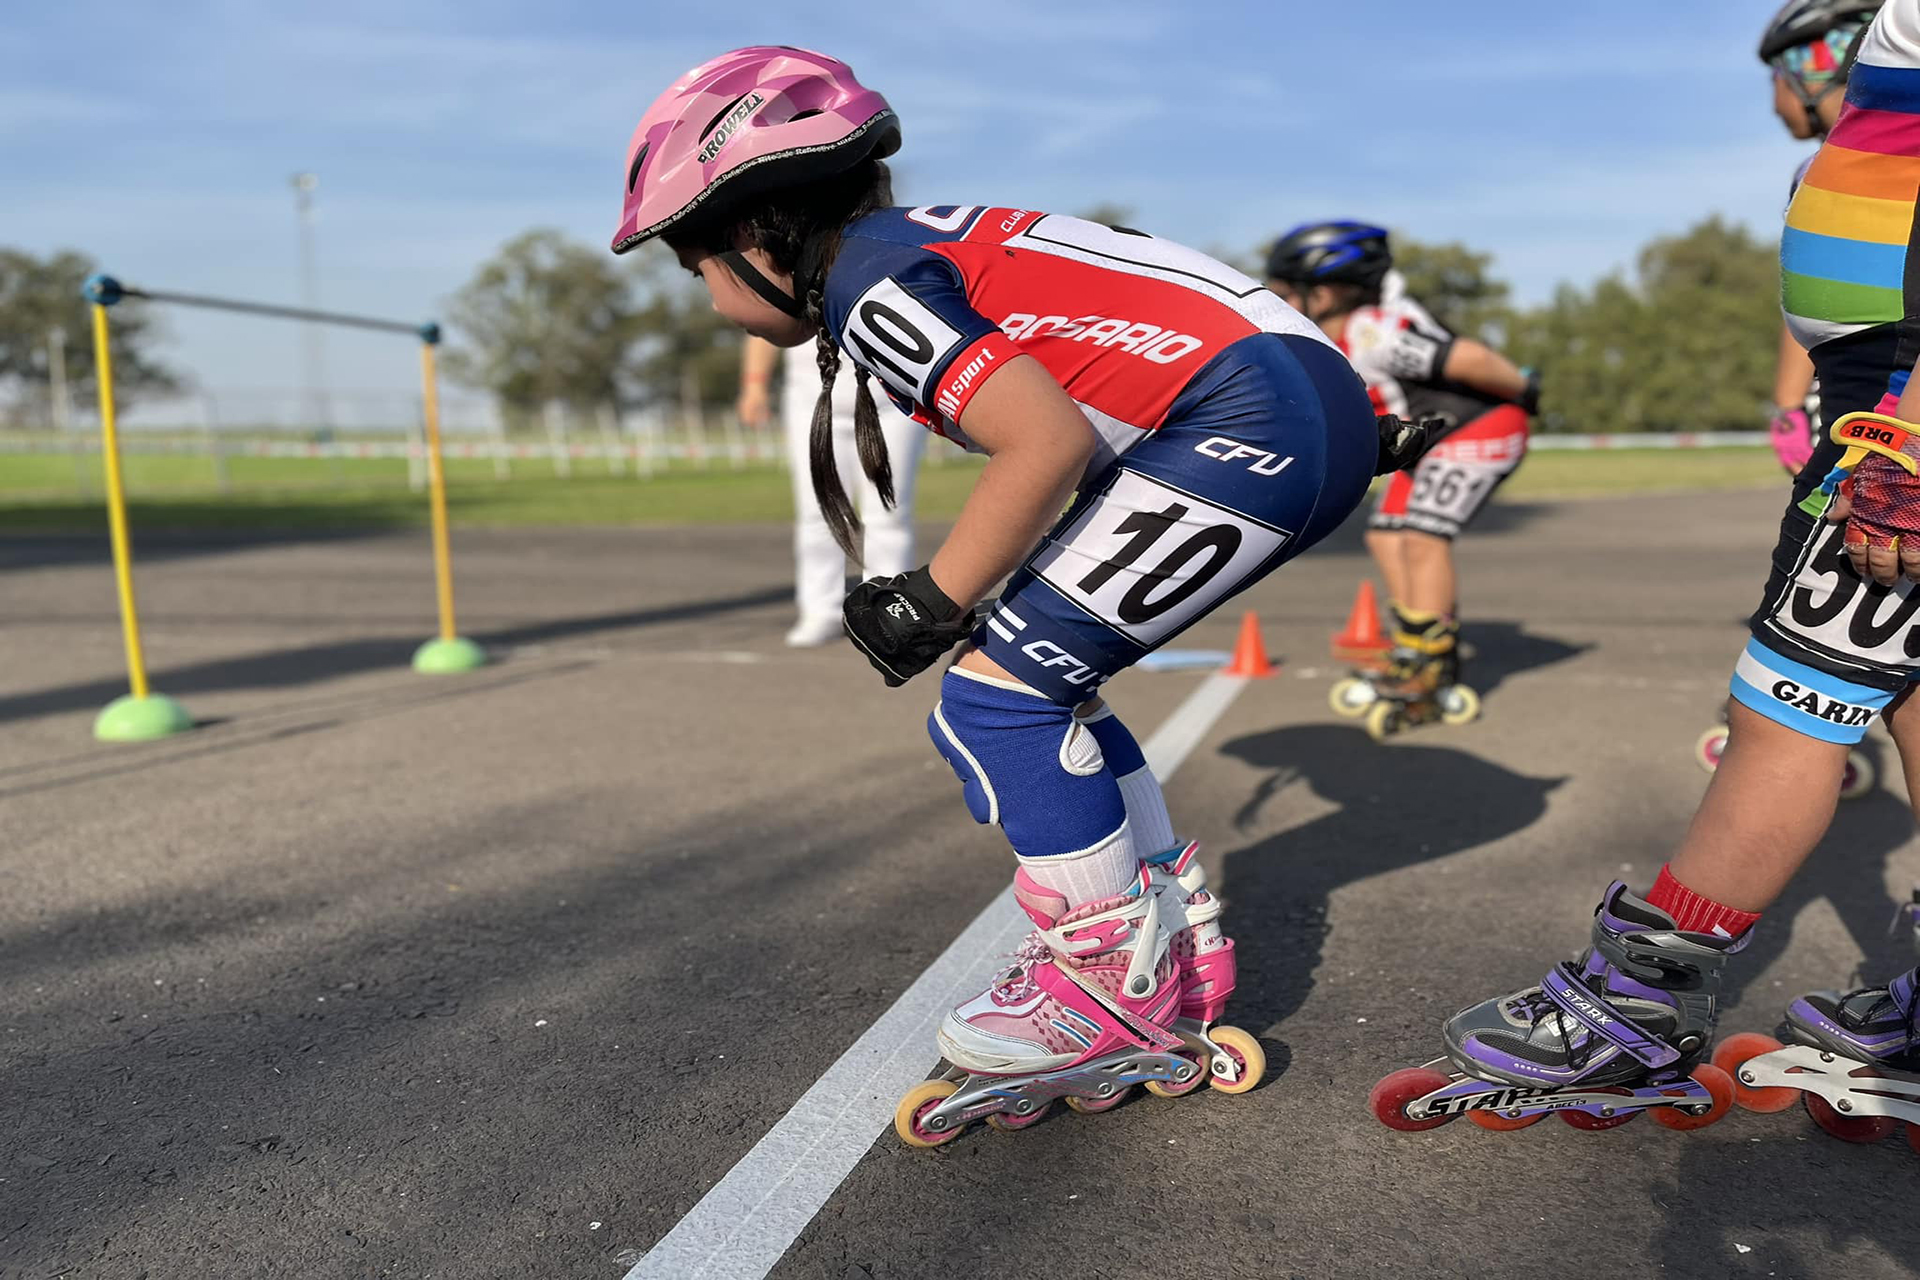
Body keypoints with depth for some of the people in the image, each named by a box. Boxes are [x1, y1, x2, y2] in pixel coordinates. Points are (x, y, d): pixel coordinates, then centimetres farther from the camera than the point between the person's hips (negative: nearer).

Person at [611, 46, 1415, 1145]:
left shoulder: (866, 281, -9)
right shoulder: (938, 239, 19)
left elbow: (1049, 442, -20)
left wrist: (931, 602, -7)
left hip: (1258, 425, -10)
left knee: (998, 693, -7)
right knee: (1045, 684, 15)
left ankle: (1115, 986, 6)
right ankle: (1181, 953, 25)